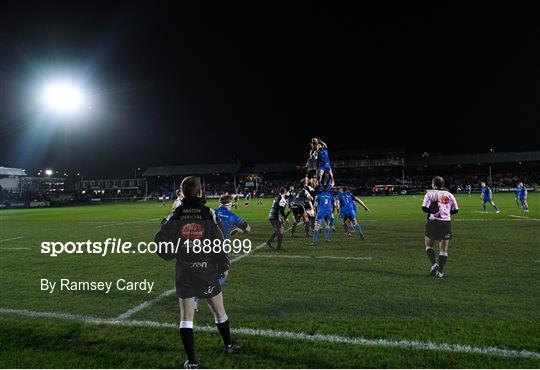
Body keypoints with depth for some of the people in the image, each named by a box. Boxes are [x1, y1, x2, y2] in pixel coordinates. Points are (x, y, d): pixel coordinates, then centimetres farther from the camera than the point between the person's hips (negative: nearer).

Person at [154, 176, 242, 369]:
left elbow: (161, 242, -11)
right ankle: (228, 345, 39)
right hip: (207, 272, 0)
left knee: (186, 317, 10)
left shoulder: (175, 214, -7)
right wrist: (224, 266, 5)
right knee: (219, 310, 20)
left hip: (184, 273, 1)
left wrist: (175, 253, 8)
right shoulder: (209, 213, -11)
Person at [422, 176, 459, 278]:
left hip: (433, 222, -3)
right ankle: (440, 271, 10)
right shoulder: (449, 195, 7)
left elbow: (424, 208, -10)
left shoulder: (430, 193, -3)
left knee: (429, 245, 13)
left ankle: (434, 264, -7)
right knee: (443, 249, 9)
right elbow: (455, 210, 9)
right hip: (446, 223, 3)